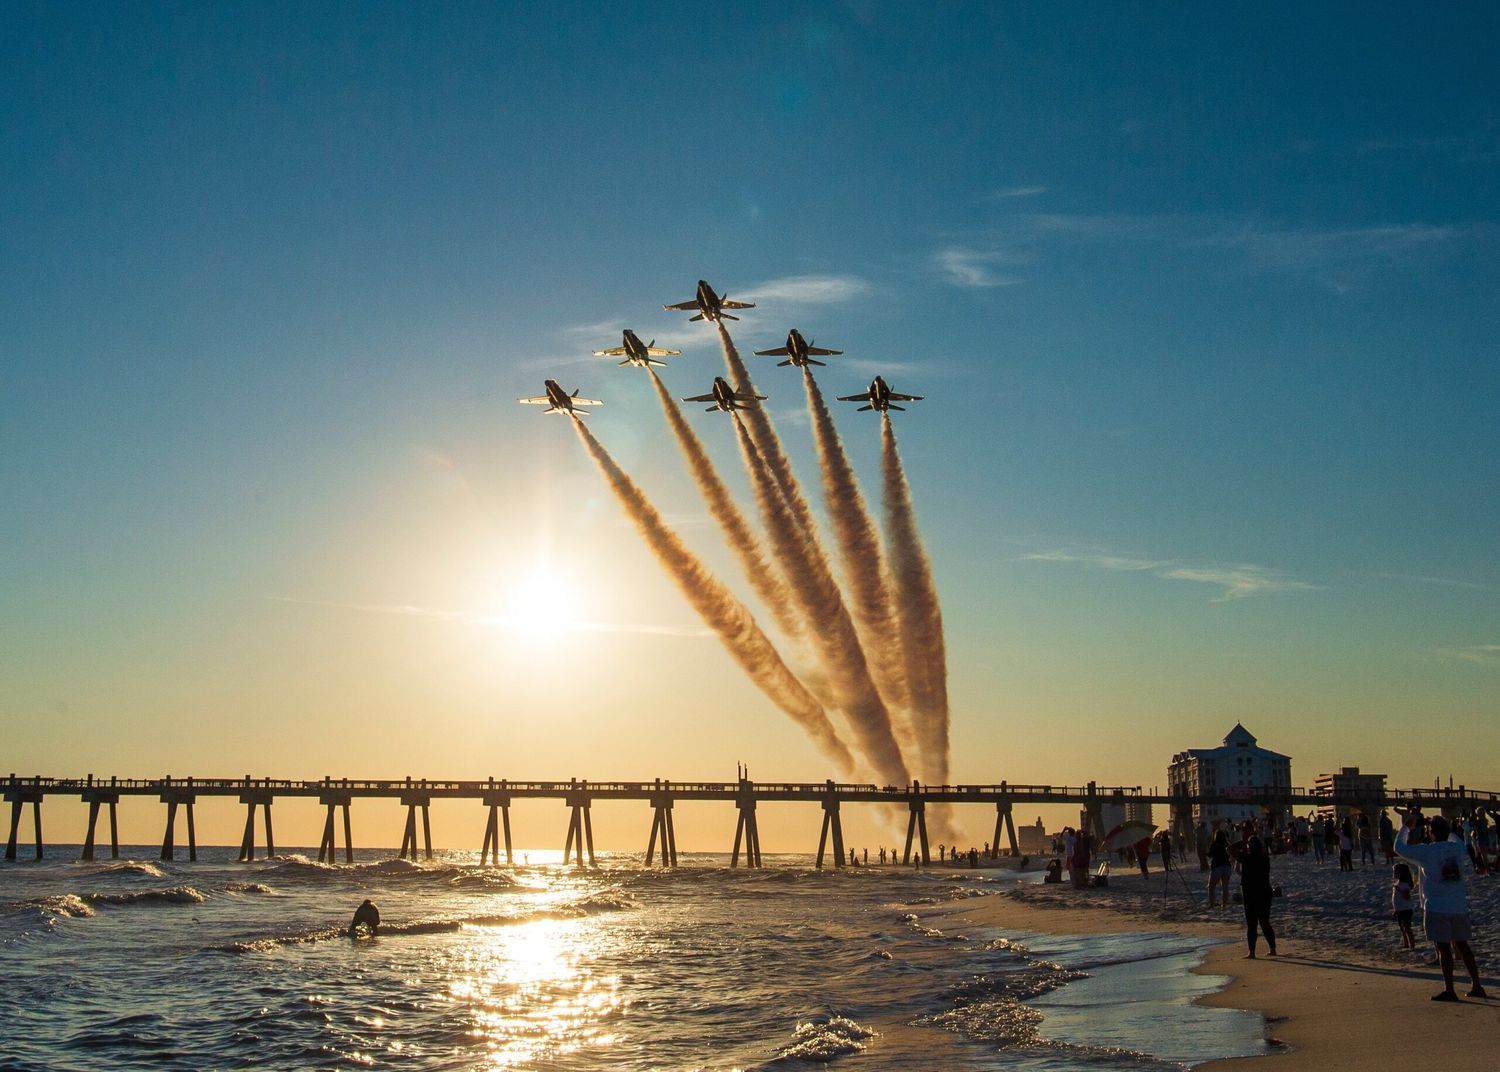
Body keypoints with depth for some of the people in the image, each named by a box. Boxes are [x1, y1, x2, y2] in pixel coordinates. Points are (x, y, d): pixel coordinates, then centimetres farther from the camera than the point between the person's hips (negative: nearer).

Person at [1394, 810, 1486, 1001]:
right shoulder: (1458, 848, 3)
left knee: (1444, 948, -4)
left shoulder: (1426, 852, -10)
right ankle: (1476, 986, 20)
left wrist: (1405, 827, 12)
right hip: (1459, 907, 5)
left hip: (1437, 908, -5)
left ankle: (1449, 990, -4)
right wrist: (1443, 826, 34)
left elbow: (1400, 848, 2)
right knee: (1462, 945, 16)